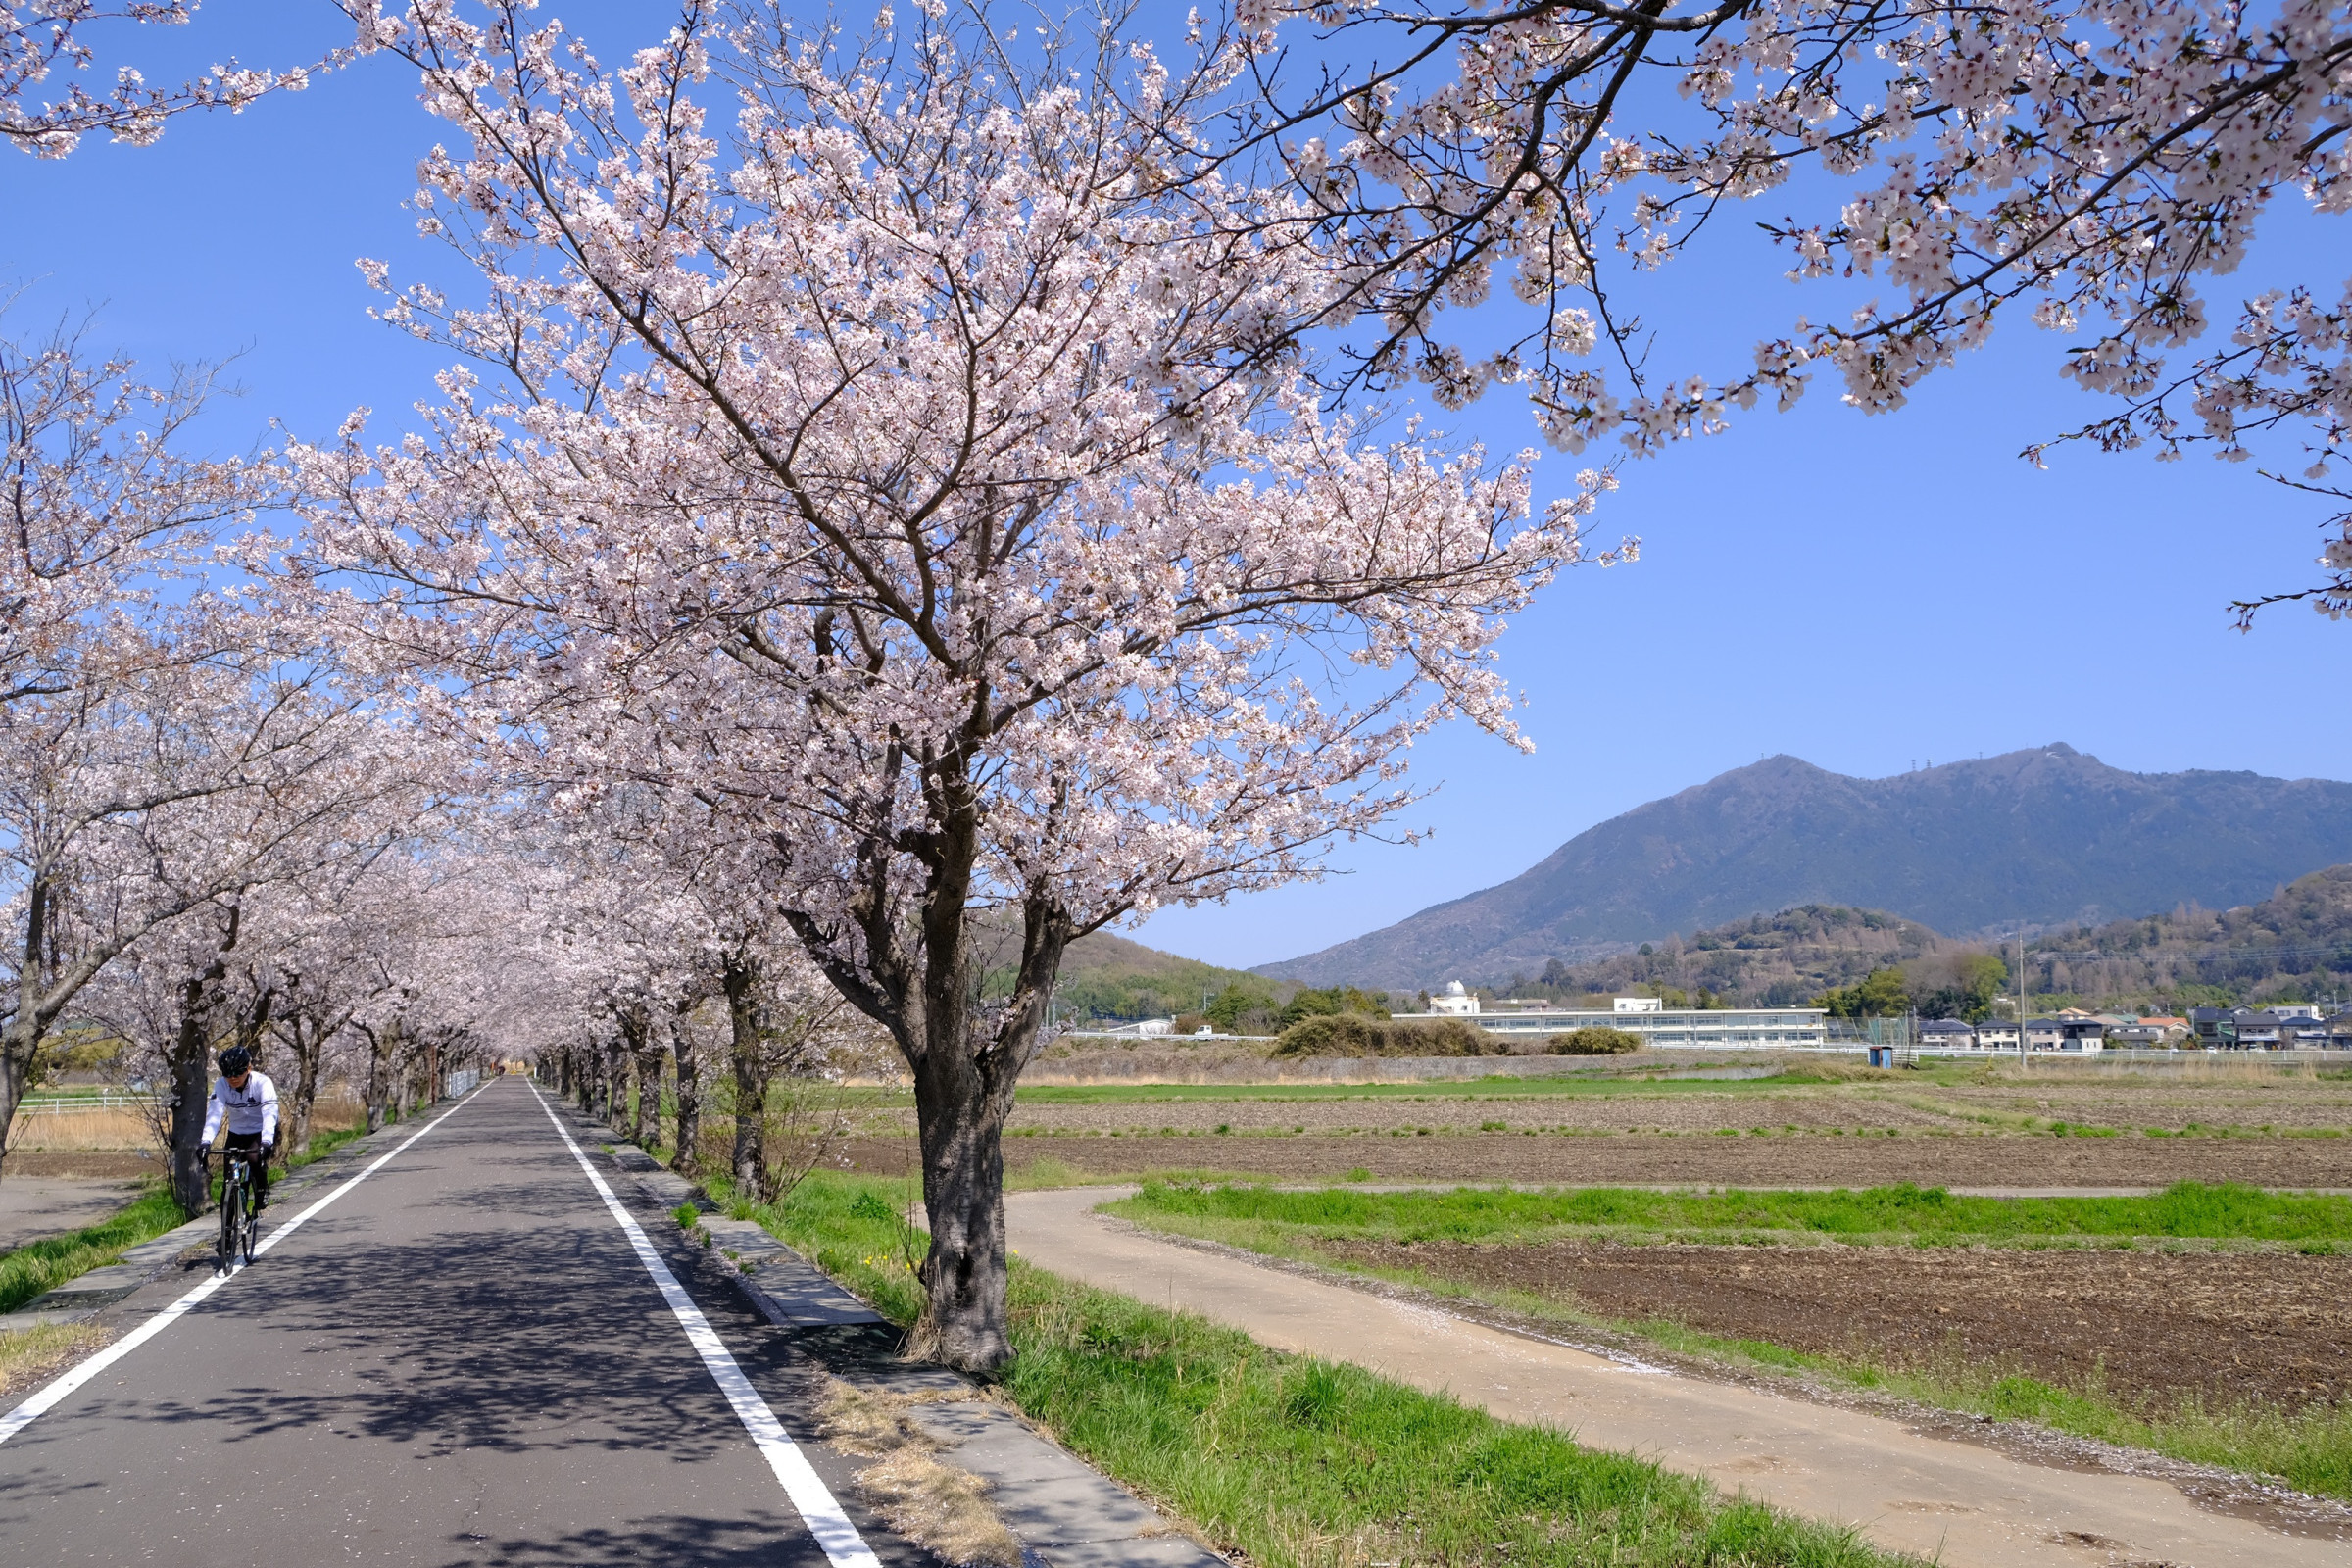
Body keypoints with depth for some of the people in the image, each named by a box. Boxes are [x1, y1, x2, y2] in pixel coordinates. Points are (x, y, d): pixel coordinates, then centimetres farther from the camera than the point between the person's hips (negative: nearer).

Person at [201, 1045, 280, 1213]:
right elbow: (214, 1114, -28)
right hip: (237, 1134, 3)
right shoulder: (221, 1086, -18)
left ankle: (262, 1192, -9)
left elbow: (269, 1114, -36)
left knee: (256, 1157, -30)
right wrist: (206, 1141, -44)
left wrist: (266, 1142, -50)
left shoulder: (262, 1083, -26)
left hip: (261, 1132, -3)